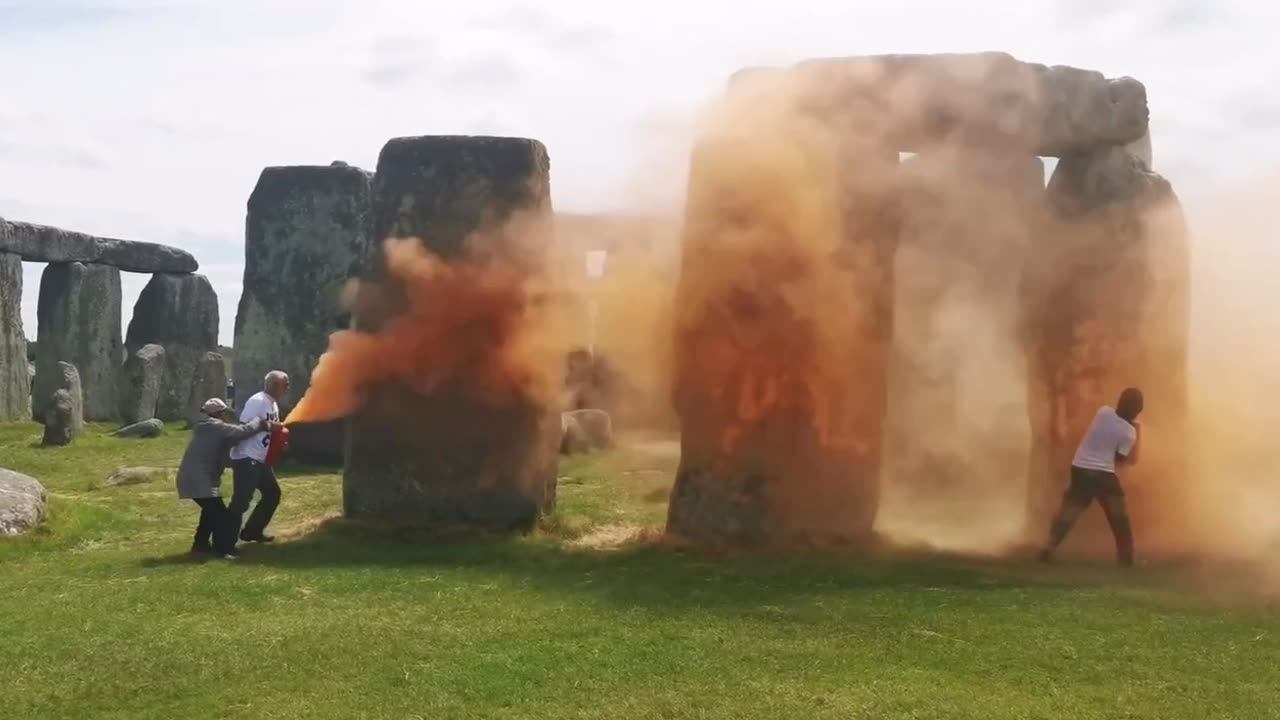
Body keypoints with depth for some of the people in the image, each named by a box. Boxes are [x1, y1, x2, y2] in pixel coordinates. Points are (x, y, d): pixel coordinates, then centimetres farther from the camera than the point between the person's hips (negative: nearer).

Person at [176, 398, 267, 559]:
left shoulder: (204, 427, 19)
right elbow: (242, 432, -16)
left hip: (192, 477, 10)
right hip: (199, 479, -10)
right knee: (219, 512, -10)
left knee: (211, 510, 23)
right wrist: (260, 424, -2)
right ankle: (223, 549, -10)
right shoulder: (217, 427, -12)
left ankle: (201, 544, 30)